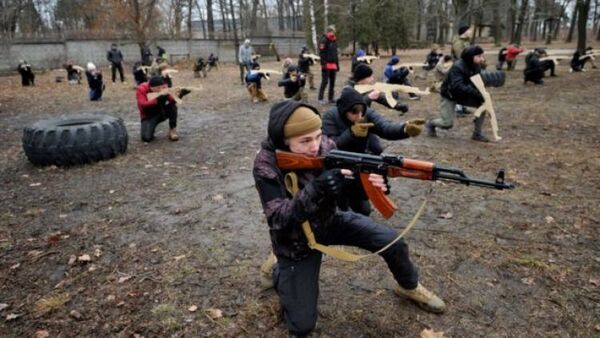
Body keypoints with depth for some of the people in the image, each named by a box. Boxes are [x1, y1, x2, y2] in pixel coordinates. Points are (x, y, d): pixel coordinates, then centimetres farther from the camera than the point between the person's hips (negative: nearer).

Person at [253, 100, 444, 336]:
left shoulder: (325, 145, -16)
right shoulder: (266, 165, -27)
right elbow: (278, 219, -31)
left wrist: (371, 182, -37)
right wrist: (315, 190, -46)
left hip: (330, 221, 4)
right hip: (296, 240, -3)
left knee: (392, 241, -7)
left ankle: (409, 286, 26)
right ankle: (279, 271, 25)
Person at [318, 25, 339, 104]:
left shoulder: (334, 41, 19)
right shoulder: (324, 40, -6)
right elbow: (321, 53, -14)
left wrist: (337, 64, 19)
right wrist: (323, 64, -21)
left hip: (333, 65, 8)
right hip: (326, 65, -8)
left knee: (332, 82, 8)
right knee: (325, 81, -9)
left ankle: (331, 98, 15)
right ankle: (320, 99, -4)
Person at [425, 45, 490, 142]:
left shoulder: (476, 66, -6)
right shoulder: (458, 67, -30)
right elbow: (457, 86, -42)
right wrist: (476, 94, -48)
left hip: (463, 95, 7)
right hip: (449, 96, -7)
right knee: (448, 123, -11)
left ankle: (477, 133, 0)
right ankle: (431, 123, 23)